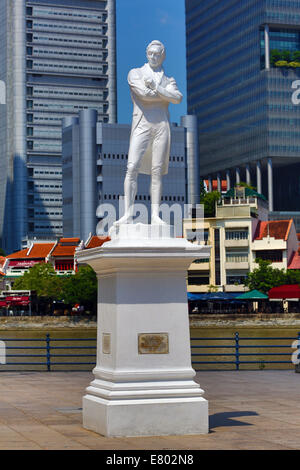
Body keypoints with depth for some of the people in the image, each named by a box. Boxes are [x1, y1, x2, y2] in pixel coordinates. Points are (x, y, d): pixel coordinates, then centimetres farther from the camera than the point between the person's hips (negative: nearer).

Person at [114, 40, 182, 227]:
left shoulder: (168, 80, 17)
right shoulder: (135, 73, 10)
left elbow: (178, 98, -5)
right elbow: (144, 94, -10)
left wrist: (155, 86, -12)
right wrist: (166, 94, 1)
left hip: (162, 127, 2)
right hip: (141, 126, -2)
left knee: (157, 171, -1)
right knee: (132, 169, -12)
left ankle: (155, 215, -2)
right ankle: (128, 214, -13)